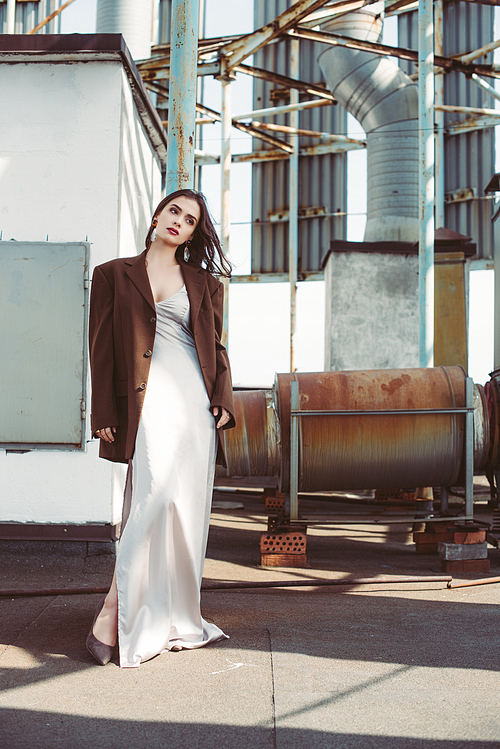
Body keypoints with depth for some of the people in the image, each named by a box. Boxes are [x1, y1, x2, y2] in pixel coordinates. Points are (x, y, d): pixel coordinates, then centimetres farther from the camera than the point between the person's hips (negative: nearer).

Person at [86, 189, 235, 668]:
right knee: (156, 490, -22)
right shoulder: (114, 274, 13)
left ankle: (175, 620, 10)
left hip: (195, 397, 3)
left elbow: (216, 345, 18)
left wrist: (222, 399, 3)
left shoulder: (204, 282, 20)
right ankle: (114, 610, -15)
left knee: (185, 508, 0)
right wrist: (105, 414, -2)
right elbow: (102, 346, 7)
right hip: (145, 396, -3)